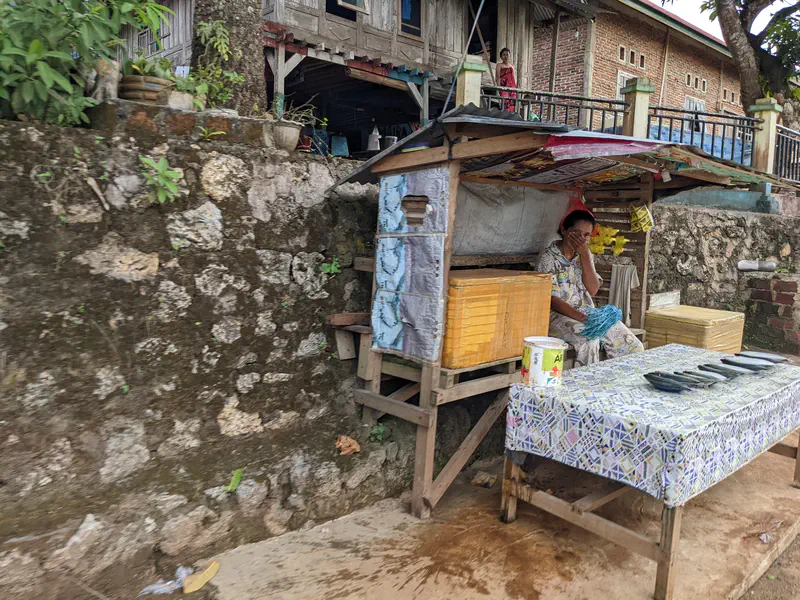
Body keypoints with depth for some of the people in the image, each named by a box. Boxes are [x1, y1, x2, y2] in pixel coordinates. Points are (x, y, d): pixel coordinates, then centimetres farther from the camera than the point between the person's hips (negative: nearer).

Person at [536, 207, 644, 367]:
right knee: (589, 339, -35)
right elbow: (550, 299, -15)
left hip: (588, 313, 6)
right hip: (560, 316, -6)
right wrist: (581, 317, -27)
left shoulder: (585, 256, 13)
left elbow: (593, 290, -1)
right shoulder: (548, 258, -6)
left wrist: (584, 254, -8)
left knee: (633, 347, -10)